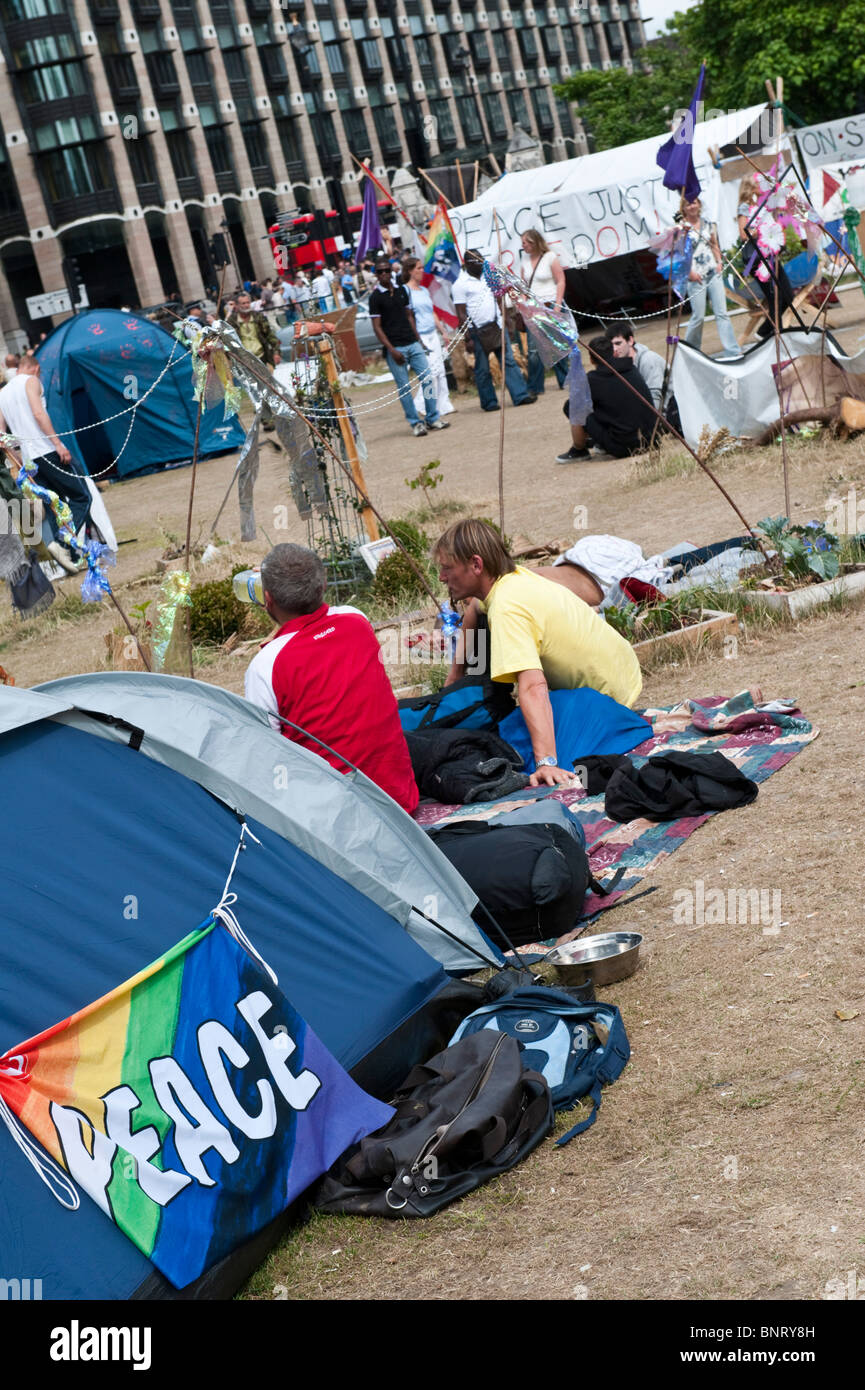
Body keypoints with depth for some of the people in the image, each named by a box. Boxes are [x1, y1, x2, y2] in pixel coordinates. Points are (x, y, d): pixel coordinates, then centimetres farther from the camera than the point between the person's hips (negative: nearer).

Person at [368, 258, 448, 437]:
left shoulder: (402, 290, 13)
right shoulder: (375, 297, -4)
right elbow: (377, 327, -7)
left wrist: (418, 339, 14)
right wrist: (392, 350, -14)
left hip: (412, 343, 5)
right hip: (395, 348, -5)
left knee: (427, 379, 0)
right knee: (404, 387, -2)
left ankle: (433, 419, 10)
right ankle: (415, 423, 7)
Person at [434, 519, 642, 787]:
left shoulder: (506, 609, -33)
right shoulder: (514, 574, -5)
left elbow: (533, 687, -45)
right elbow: (476, 607, 19)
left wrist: (546, 762, -53)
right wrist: (455, 673, 13)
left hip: (607, 695, -9)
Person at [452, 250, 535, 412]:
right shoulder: (460, 284, -7)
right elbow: (461, 314, -9)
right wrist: (469, 337, -14)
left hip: (497, 326, 6)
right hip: (478, 331, -6)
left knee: (509, 361, 2)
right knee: (482, 369, 2)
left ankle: (521, 395, 2)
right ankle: (489, 402, 11)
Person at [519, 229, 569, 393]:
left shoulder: (550, 257, -5)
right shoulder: (525, 259, 9)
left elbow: (561, 282, -6)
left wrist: (557, 306, -14)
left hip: (551, 305, -3)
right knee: (533, 349, -4)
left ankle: (565, 381, 17)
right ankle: (535, 387, 1)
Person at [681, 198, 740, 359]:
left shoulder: (707, 224, 11)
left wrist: (719, 262, 5)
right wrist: (689, 272, -13)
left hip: (714, 273, 4)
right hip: (696, 277, -4)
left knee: (722, 312, -2)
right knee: (698, 316, -2)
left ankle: (731, 350, -4)